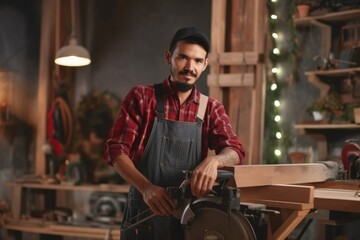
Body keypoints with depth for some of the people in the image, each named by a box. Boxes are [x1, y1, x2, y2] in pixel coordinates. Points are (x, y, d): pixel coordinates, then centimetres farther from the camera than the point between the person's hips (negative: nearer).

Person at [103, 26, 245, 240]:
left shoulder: (211, 109, 5)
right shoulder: (142, 97, -2)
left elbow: (235, 151, -8)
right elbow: (116, 150, -8)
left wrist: (213, 160, -31)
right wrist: (146, 187, -24)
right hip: (144, 214, -2)